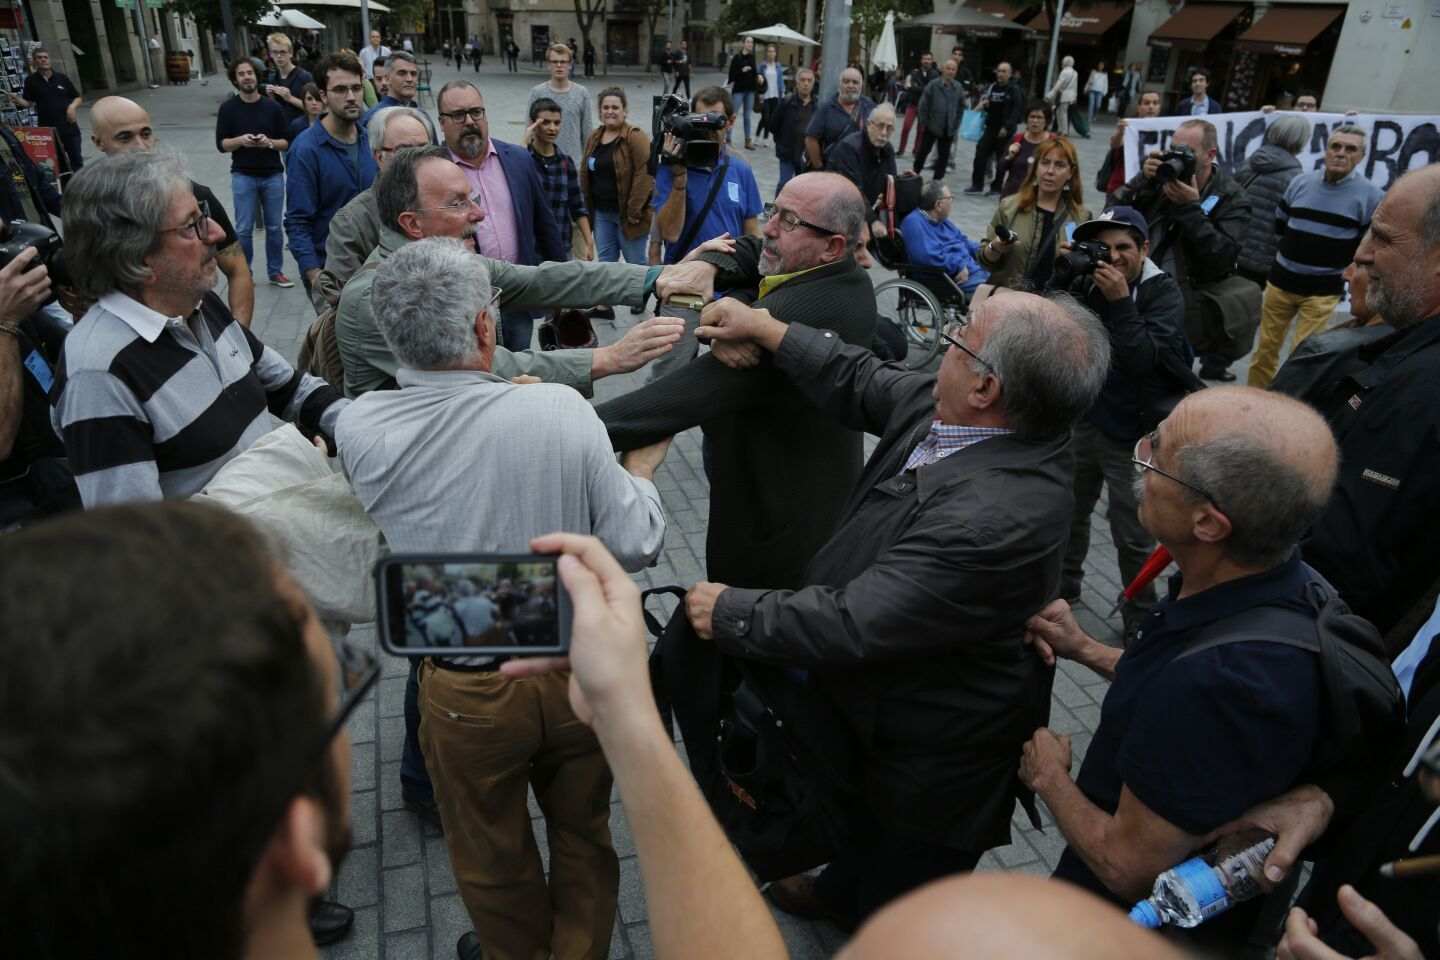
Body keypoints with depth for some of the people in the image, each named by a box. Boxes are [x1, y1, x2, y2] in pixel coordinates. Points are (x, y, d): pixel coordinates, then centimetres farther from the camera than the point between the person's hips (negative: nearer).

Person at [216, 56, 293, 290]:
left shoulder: (272, 106, 3)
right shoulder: (228, 108, 1)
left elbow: (286, 143, 4)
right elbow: (221, 144, 1)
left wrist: (270, 142, -16)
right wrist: (240, 141, -17)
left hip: (273, 175, 1)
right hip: (243, 176, -1)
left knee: (274, 227, 7)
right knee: (244, 229, 0)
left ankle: (275, 271, 19)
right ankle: (244, 272, 11)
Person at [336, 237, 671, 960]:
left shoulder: (360, 430, -17)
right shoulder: (560, 409, -21)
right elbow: (634, 547, -15)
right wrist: (642, 464, 2)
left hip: (467, 693, 1)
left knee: (492, 856, 28)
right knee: (583, 834, 27)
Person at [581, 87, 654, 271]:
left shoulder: (636, 137, -10)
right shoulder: (594, 137, 12)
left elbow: (644, 175, -17)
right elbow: (585, 173, 18)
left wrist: (634, 211, -19)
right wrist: (586, 207, 12)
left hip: (626, 214, -7)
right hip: (601, 213, 7)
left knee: (635, 262, 0)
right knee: (606, 261, 12)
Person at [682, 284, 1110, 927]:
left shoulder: (997, 517, -41)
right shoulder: (944, 405, -15)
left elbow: (851, 625, -36)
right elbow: (863, 383, 4)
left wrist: (729, 611, -22)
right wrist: (765, 328, 5)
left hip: (932, 769, -8)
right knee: (865, 828, 38)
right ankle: (842, 893, 65)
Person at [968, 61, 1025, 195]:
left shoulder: (1015, 90, -7)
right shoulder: (991, 87, 10)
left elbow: (1017, 111, -14)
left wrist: (1007, 127, -22)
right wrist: (983, 105, -1)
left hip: (1006, 130, -5)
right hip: (991, 127, 5)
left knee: (1002, 159, 1)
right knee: (980, 154, 0)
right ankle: (977, 184, 9)